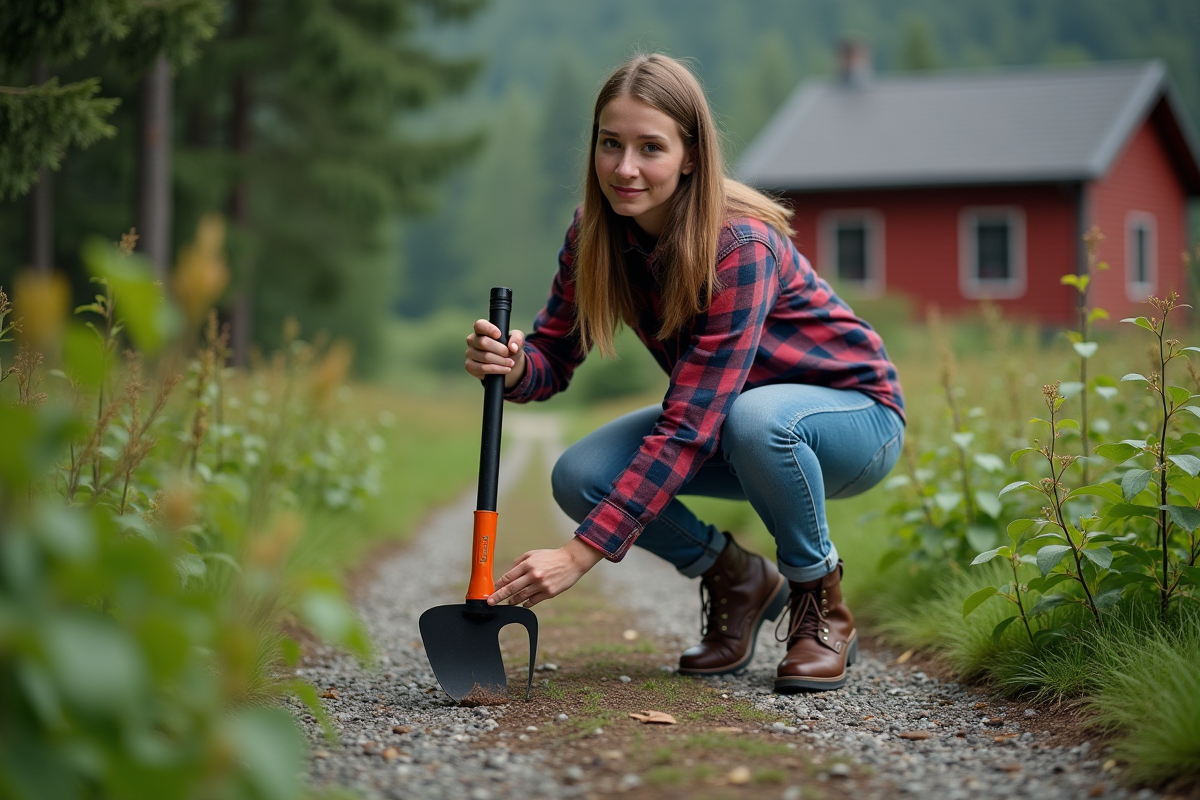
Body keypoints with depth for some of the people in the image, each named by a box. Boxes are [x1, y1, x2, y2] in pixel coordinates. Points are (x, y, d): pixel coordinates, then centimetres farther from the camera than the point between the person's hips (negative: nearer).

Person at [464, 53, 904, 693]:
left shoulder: (741, 245, -32)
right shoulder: (597, 233, -11)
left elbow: (688, 426, -37)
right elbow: (553, 358, -6)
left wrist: (580, 554, -41)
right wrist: (511, 366, -33)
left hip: (853, 413, -6)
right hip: (725, 418, 6)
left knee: (756, 417, -40)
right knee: (579, 477, -18)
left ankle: (821, 604, -12)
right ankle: (738, 582, 7)